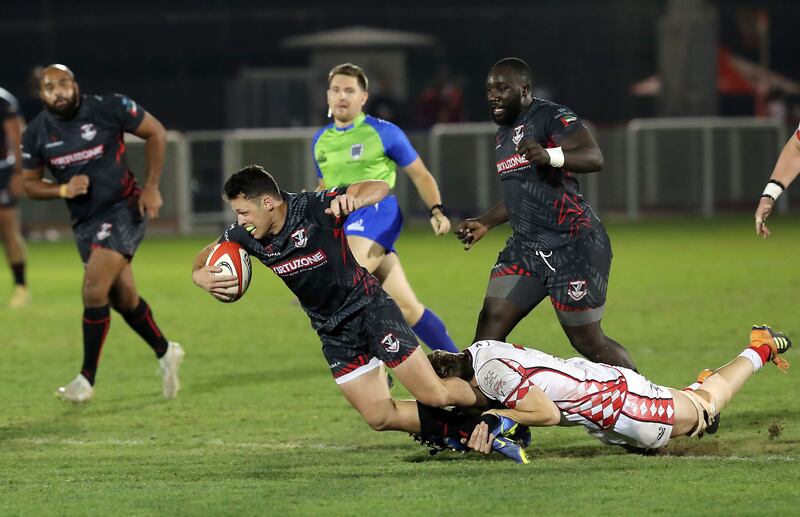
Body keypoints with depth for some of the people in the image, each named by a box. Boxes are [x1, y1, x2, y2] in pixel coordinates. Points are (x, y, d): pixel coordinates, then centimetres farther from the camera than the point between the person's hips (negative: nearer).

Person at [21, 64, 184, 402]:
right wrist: (64, 190, -15)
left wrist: (151, 187, -7)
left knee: (94, 292, -16)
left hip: (123, 210, -5)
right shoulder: (37, 134, -4)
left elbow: (155, 133, -3)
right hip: (85, 221, 5)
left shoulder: (108, 109, -14)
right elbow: (30, 184, 5)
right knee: (123, 298, 11)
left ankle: (87, 379, -8)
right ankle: (165, 353, 35)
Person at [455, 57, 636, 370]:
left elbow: (594, 157, -29)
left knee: (588, 342, -2)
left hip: (574, 245, -8)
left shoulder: (553, 117, -12)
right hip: (527, 246, 8)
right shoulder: (504, 133, 16)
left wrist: (549, 156, -45)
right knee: (490, 326, -3)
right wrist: (486, 223, 28)